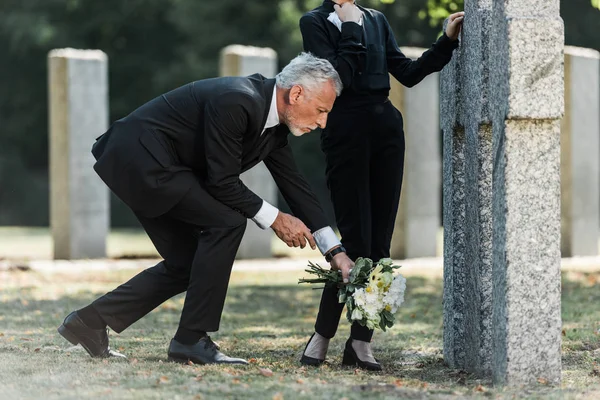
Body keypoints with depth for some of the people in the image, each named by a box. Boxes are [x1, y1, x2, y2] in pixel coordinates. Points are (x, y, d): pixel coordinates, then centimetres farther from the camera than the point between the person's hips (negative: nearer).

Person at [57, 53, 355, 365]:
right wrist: (274, 219, -13)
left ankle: (90, 321, 17)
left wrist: (334, 252, 6)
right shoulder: (235, 102, -25)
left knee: (186, 264, 11)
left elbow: (295, 184, 9)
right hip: (141, 156, -10)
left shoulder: (274, 127, 5)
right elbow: (222, 182, -22)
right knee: (226, 222, -16)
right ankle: (191, 340, -10)